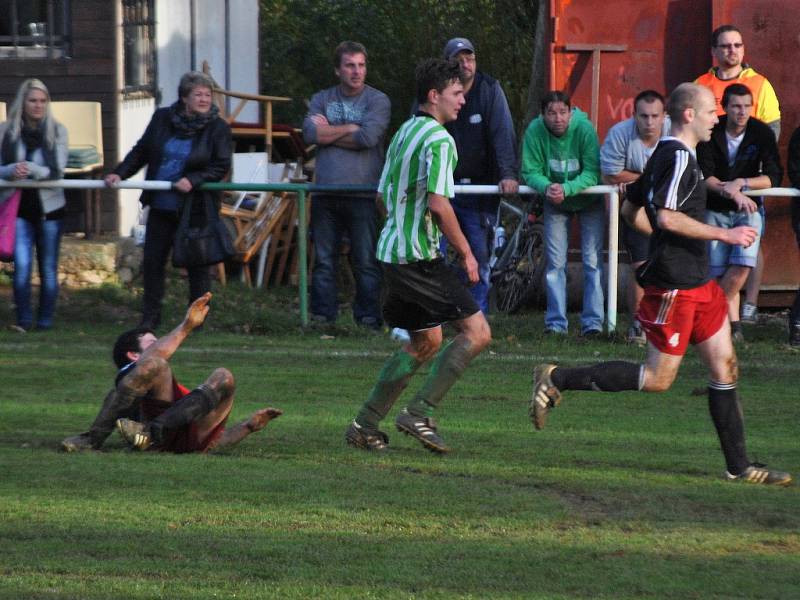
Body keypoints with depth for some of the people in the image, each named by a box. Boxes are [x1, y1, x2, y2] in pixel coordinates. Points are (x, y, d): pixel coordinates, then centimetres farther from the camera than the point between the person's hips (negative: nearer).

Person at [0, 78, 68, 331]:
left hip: (49, 207, 0)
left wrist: (29, 168, -26)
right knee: (22, 265, -12)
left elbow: (57, 170, -10)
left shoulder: (57, 130, -2)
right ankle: (23, 318, 0)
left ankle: (45, 318, 20)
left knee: (48, 268, 8)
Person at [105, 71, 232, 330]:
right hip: (161, 205, 3)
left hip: (196, 208, -3)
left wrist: (193, 180, -21)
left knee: (197, 263, 2)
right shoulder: (162, 119, 4)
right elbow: (141, 151, 11)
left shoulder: (218, 127, -5)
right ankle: (150, 316, 17)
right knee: (152, 261, 6)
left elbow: (221, 166, -9)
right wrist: (119, 173, 0)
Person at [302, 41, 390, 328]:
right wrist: (350, 128, -6)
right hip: (325, 193, 3)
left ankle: (368, 316, 1)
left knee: (366, 261, -3)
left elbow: (368, 137, -12)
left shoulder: (377, 100, 4)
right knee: (323, 260, 4)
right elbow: (310, 133, -3)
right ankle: (322, 315, 8)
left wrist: (328, 132, -2)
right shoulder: (322, 99, 14)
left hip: (362, 193, -3)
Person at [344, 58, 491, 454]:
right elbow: (438, 204, -22)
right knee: (476, 332, -8)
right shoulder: (438, 139, -14)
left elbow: (382, 197, 21)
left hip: (392, 250, 10)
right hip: (419, 255, -10)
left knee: (426, 342, 20)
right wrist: (465, 253, -13)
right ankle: (419, 413, -10)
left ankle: (365, 425, 20)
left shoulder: (404, 132, 16)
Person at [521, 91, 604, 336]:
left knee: (592, 261, -5)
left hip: (588, 200, -2)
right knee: (555, 263, 1)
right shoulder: (535, 131, -22)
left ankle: (593, 322, -1)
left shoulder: (584, 129, -27)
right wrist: (546, 187, -39)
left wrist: (566, 188, -42)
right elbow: (530, 172, -18)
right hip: (555, 204, 2)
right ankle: (556, 323, 8)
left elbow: (593, 173, -28)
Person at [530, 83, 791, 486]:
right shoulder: (678, 157, -16)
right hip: (674, 286, -11)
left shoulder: (666, 154, 15)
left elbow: (631, 209, 22)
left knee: (724, 367, 8)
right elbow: (667, 216, -26)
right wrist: (724, 234, -20)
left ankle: (738, 467, 10)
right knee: (658, 378, -5)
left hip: (697, 282, 11)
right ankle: (557, 379, 2)